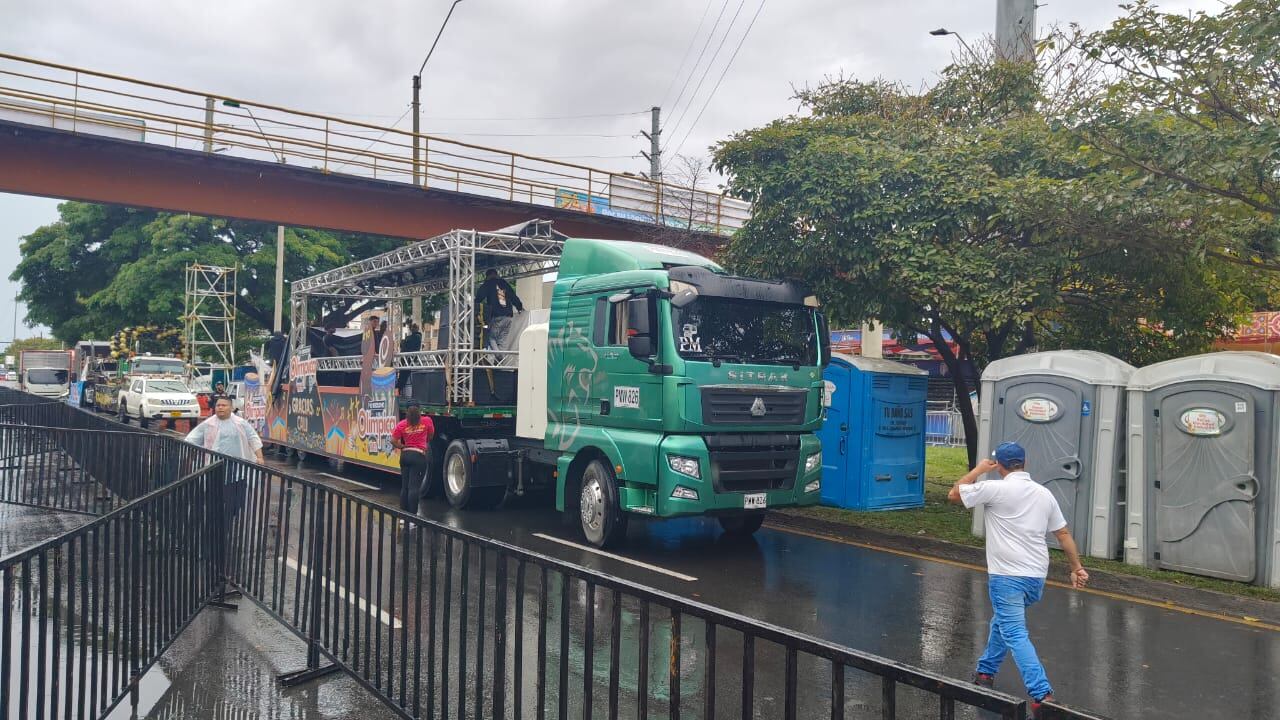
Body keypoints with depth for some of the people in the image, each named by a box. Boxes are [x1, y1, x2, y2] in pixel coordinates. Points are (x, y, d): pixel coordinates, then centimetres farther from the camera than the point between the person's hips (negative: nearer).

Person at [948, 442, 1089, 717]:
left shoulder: (995, 488, -10)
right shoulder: (1044, 494, 8)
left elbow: (953, 495, -1)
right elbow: (1063, 534, 10)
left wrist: (979, 469, 7)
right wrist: (1077, 568, 15)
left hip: (1007, 576, -7)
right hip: (1037, 577, 7)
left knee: (1015, 635, -8)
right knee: (1002, 621, 25)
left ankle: (1043, 695, -18)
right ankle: (985, 673, 36)